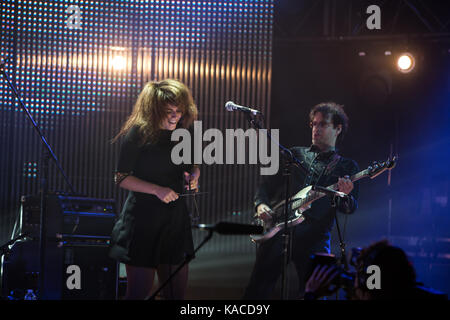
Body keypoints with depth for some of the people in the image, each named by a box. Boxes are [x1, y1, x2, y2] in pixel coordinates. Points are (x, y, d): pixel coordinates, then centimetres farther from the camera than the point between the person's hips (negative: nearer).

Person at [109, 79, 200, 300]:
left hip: (176, 219, 6)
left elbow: (193, 166, 23)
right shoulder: (137, 134, -9)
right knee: (139, 292, -4)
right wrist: (157, 190, -20)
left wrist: (193, 175, -1)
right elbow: (121, 178, -9)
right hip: (143, 218, -6)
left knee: (176, 292, 7)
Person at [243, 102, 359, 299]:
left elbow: (350, 209, 4)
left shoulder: (346, 166, 15)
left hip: (315, 237, -1)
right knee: (258, 289, -6)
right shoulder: (295, 155, 21)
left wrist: (345, 196, -18)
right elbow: (267, 186, 21)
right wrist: (261, 205, 1)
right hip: (278, 229, 1)